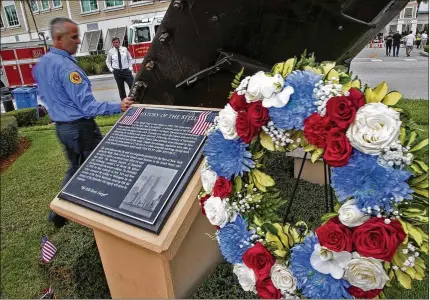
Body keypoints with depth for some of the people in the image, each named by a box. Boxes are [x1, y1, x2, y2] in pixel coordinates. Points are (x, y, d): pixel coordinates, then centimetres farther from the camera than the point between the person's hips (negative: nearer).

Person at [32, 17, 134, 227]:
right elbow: (86, 105, -28)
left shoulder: (40, 64, 8)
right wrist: (118, 107, -34)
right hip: (80, 128, -9)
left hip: (61, 127, 9)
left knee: (76, 168, 23)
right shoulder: (66, 66, -22)